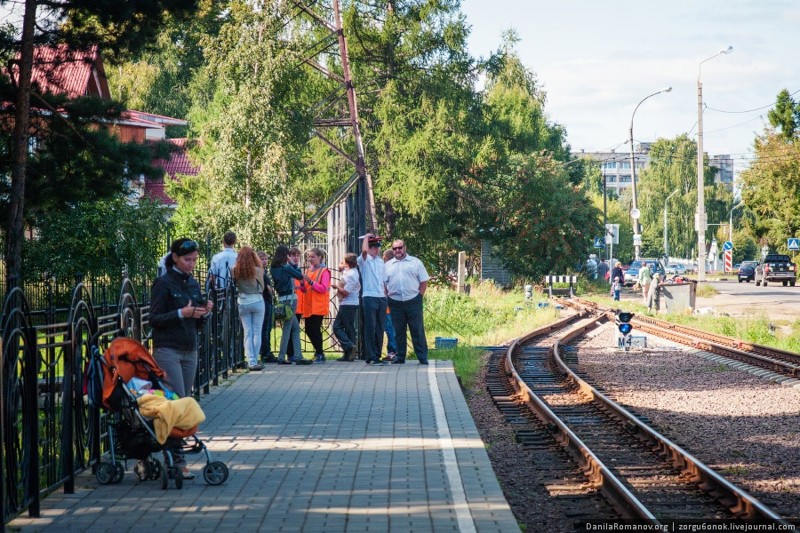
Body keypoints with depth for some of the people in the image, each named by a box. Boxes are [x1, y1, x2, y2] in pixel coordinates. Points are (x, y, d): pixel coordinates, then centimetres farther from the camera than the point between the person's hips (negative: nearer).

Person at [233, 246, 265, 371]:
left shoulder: (235, 271, -6)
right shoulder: (257, 270, -10)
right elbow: (262, 287, -1)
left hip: (243, 303, 2)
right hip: (257, 301, -2)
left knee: (247, 333, 6)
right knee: (257, 332, 6)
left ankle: (251, 362, -1)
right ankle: (255, 361, 6)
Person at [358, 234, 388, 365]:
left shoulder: (380, 261, 17)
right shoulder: (365, 260, -2)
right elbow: (364, 250, -24)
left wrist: (385, 295, 13)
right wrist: (366, 237, -8)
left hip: (381, 298, 6)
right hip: (369, 297, -6)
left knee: (380, 329, 8)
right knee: (370, 328, -5)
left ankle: (377, 355, 15)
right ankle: (370, 357, -3)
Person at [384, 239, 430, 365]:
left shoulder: (415, 262, 6)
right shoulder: (388, 265, 12)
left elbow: (424, 281, 5)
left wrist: (419, 296, -3)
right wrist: (387, 298, 0)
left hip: (413, 301, -2)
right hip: (395, 302, 2)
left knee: (417, 330, -3)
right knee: (398, 331, 6)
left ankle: (423, 358, -1)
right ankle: (400, 357, 13)